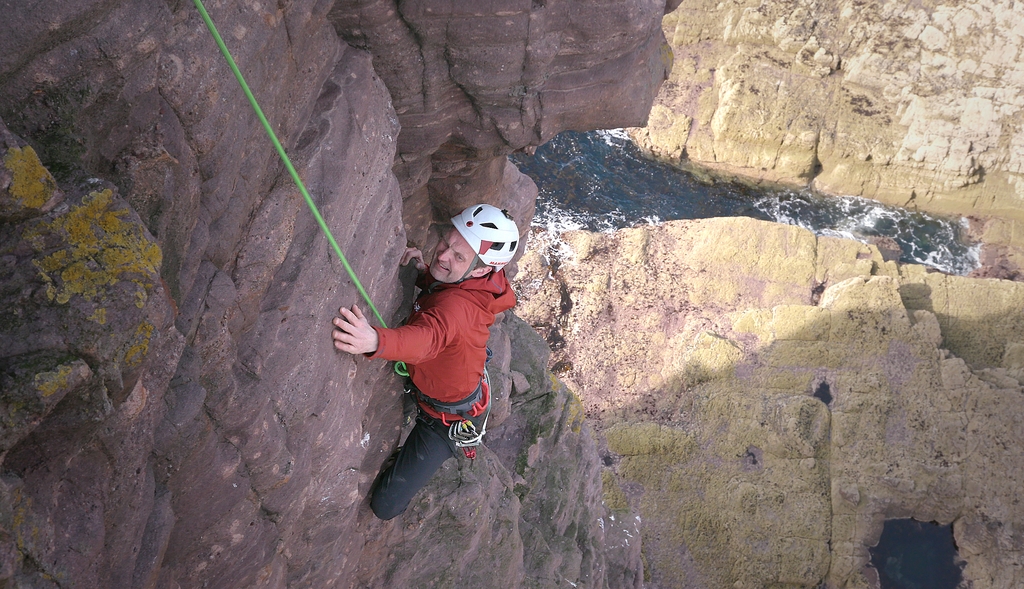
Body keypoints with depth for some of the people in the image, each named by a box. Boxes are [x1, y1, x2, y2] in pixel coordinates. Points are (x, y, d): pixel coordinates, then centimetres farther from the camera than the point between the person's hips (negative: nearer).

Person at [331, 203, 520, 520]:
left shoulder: (457, 305, -42)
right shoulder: (464, 282, -14)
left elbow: (427, 337, -62)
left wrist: (376, 341, -83)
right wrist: (424, 272, -15)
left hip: (447, 420, -9)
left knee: (385, 506, -3)